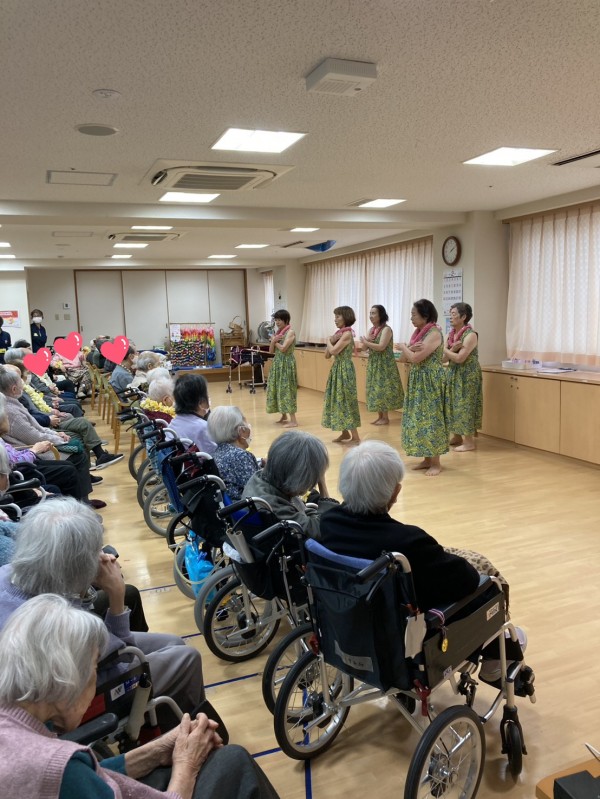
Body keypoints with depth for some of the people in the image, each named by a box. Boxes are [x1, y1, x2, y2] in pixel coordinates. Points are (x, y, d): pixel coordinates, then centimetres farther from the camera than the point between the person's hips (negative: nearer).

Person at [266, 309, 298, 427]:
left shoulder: (290, 332, -11)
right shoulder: (278, 333, 13)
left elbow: (283, 348, -21)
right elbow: (271, 350, 12)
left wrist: (275, 341, -3)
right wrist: (273, 341, -6)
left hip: (286, 363, -9)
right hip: (277, 363, 9)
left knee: (286, 390, -10)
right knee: (278, 389, 10)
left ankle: (293, 420, -8)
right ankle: (284, 416, 21)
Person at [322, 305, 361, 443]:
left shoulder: (347, 333, -15)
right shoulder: (338, 333, 12)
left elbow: (333, 351, -24)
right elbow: (327, 355, 12)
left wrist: (328, 341, -5)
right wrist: (331, 341, -3)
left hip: (344, 370, -9)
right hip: (337, 369, 9)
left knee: (345, 400, -7)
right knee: (339, 400, 12)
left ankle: (355, 437, -2)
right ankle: (345, 433, 21)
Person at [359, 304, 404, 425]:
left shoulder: (386, 329, -12)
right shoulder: (372, 330, 11)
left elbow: (381, 347, -23)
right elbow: (364, 348, 8)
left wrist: (365, 342, -13)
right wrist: (367, 341, -13)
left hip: (384, 365, -8)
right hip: (373, 364, 8)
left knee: (383, 389, -5)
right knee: (375, 389, 9)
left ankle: (385, 418, 4)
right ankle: (380, 416, 17)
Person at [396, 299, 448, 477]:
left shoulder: (434, 333, -17)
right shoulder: (418, 332, 11)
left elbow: (415, 358, -22)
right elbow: (405, 358, 8)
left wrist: (403, 347, -4)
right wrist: (411, 348, -13)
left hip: (430, 381, -9)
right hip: (417, 380, 9)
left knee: (430, 418, -5)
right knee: (418, 418, 10)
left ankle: (436, 463, 4)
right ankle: (427, 459, 19)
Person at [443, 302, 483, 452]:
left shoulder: (470, 335, -16)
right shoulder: (450, 334, 8)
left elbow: (459, 358, -22)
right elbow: (444, 358, 2)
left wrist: (444, 349, -10)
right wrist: (452, 349, -16)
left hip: (467, 376, -8)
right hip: (453, 374, 8)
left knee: (465, 406, -5)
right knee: (454, 405, 12)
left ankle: (469, 442, 2)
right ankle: (457, 436, 24)